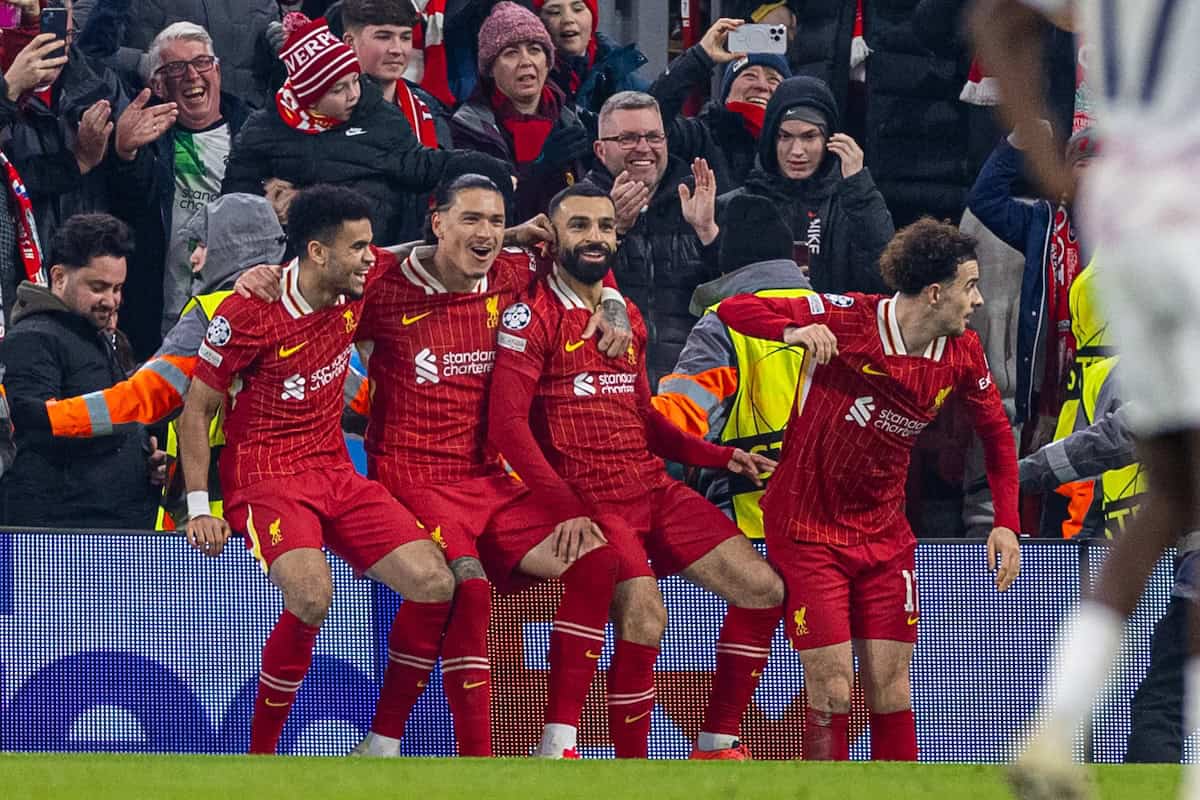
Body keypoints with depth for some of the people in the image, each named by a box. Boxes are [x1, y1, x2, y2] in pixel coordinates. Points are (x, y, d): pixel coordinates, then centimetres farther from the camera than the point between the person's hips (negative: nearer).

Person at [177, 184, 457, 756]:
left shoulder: (357, 288, 1)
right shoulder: (247, 315, -14)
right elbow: (196, 410, -6)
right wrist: (199, 508, -10)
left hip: (336, 473, 6)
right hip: (265, 479, -6)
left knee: (435, 585, -13)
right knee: (312, 593, -33)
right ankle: (259, 756, -17)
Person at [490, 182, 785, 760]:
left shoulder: (627, 316, 18)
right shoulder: (533, 316, -6)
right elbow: (506, 424, -14)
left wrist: (721, 457, 13)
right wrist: (568, 511, -22)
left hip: (655, 490, 8)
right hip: (589, 500, -8)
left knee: (764, 589, -2)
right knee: (645, 615, -28)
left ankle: (716, 746, 7)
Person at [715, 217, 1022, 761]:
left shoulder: (962, 354, -2)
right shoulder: (847, 320, -18)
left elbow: (996, 433, 14)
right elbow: (734, 310, -18)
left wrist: (1006, 522, 3)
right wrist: (794, 331, -39)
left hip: (885, 533, 5)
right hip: (808, 528, -5)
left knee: (890, 687, 1)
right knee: (831, 689, -9)